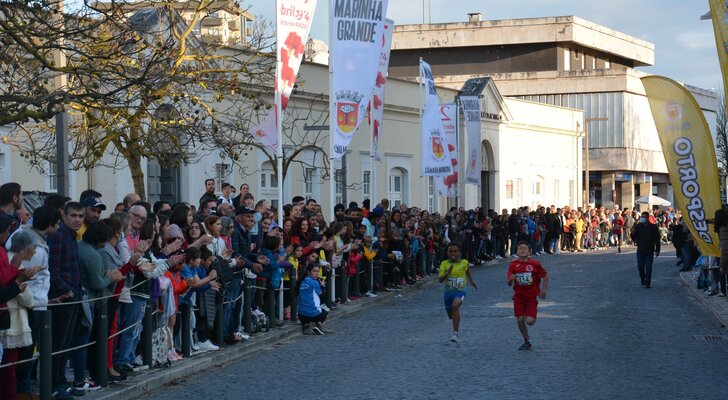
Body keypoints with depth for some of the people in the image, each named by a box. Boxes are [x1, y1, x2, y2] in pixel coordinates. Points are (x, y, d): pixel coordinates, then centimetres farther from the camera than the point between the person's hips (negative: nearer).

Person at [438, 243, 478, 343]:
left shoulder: (464, 262, -3)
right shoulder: (444, 264, -5)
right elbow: (440, 279, -11)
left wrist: (471, 280, 30)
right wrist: (447, 273, -27)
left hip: (460, 291, -3)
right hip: (448, 291, 3)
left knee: (455, 306, -31)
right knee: (450, 315, 15)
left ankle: (456, 334, -31)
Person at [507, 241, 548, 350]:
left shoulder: (535, 264, -10)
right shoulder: (513, 265, -5)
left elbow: (545, 276, 4)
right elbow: (509, 284, -5)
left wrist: (544, 290, 0)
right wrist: (511, 279, -27)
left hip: (532, 296, -2)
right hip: (519, 296, 2)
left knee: (530, 321, -11)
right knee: (520, 320, -4)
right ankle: (527, 341, 19)